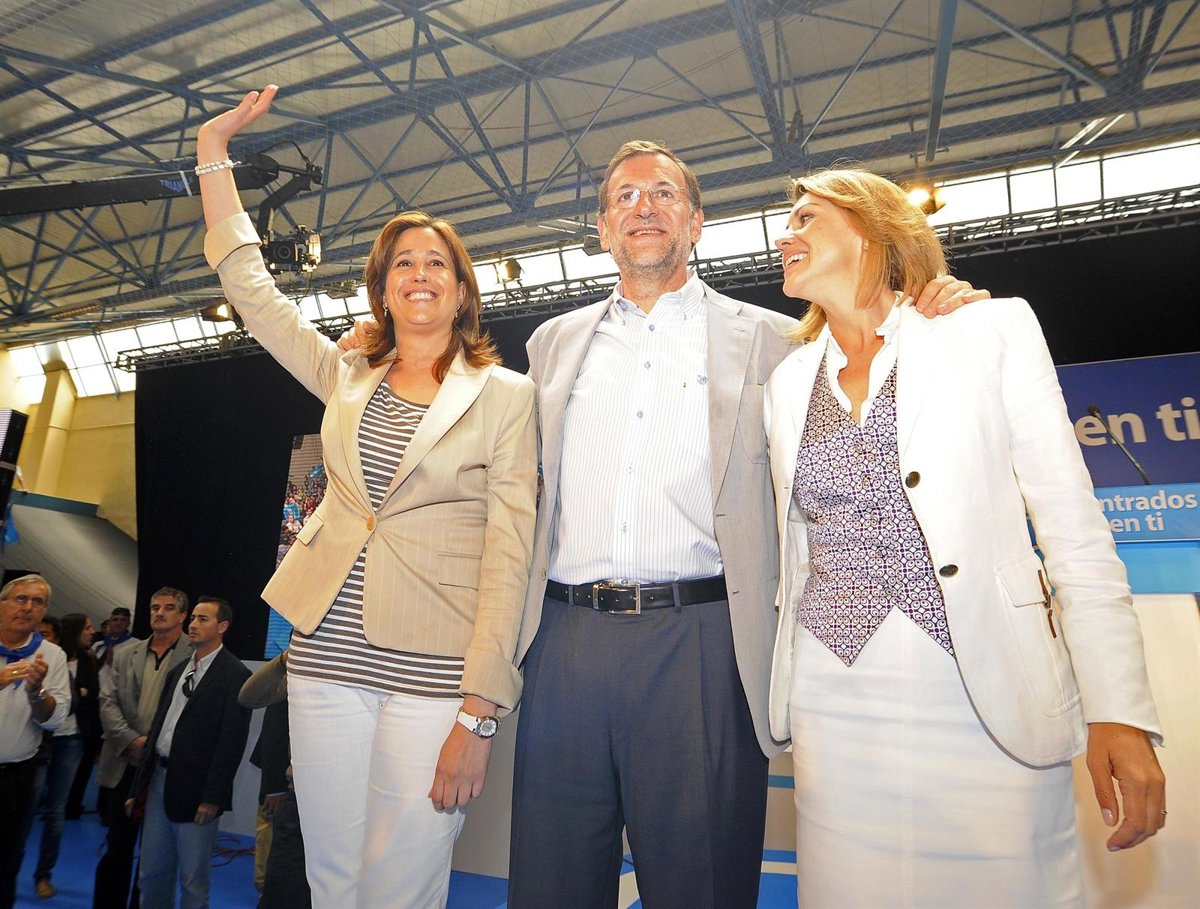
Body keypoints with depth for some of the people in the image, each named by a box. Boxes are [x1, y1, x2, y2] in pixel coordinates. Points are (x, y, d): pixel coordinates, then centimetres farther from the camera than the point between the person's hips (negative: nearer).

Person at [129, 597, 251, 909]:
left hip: (196, 789, -7)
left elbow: (232, 741, -15)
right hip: (160, 780, 7)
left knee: (194, 881, 6)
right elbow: (158, 728, 14)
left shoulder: (235, 674, -12)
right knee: (150, 874, 17)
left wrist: (212, 797, -17)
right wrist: (139, 786, 12)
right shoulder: (178, 671, 12)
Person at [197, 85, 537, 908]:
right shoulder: (346, 379, 10)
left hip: (436, 671, -4)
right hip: (327, 656, 4)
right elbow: (247, 282, 16)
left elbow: (508, 555, -9)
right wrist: (215, 146, 16)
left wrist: (479, 714, -13)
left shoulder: (506, 395, -4)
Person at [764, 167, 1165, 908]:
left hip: (991, 700, -2)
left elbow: (1075, 531, -2)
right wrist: (782, 699, 13)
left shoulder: (993, 331, 0)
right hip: (837, 704, 3)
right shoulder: (788, 383, 9)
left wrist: (1119, 709, -8)